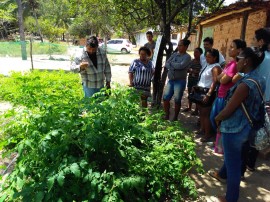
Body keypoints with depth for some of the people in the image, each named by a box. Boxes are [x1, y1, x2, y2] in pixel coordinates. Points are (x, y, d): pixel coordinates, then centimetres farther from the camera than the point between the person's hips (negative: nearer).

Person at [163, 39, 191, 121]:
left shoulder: (187, 57, -7)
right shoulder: (174, 54, 10)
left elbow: (181, 66, -22)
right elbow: (166, 64, 1)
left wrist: (171, 63, -8)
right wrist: (175, 66, -16)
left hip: (180, 81, -5)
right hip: (170, 80, 6)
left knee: (177, 100, 4)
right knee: (165, 98, 5)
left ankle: (175, 118, 20)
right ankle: (166, 115, 22)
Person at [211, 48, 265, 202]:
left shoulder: (245, 84, -28)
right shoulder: (259, 80, 1)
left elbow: (228, 110, -24)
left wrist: (217, 118, -3)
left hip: (234, 129, -9)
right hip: (246, 126, 9)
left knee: (233, 163, 7)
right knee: (233, 155, 30)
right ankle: (222, 174, 56)